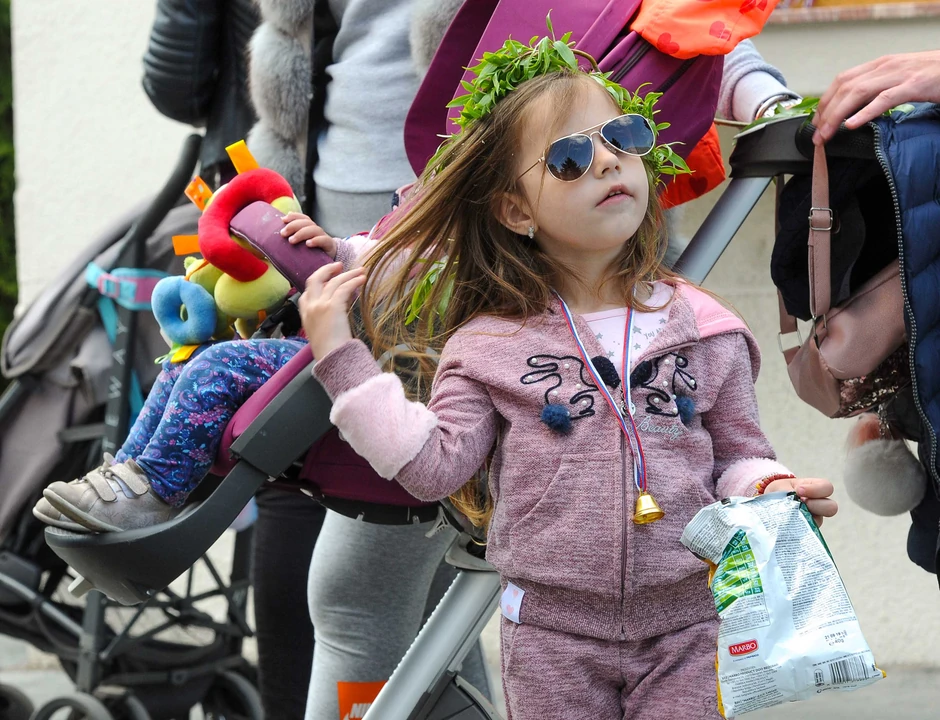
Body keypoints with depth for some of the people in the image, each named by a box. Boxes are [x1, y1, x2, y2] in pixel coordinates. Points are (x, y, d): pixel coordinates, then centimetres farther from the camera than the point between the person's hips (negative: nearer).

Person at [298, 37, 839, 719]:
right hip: (552, 635, -1)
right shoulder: (493, 344, 0)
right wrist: (340, 356, -10)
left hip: (683, 623, 1)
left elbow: (737, 455, 10)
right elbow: (436, 466, -8)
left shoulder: (700, 328, 3)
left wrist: (772, 491, -12)